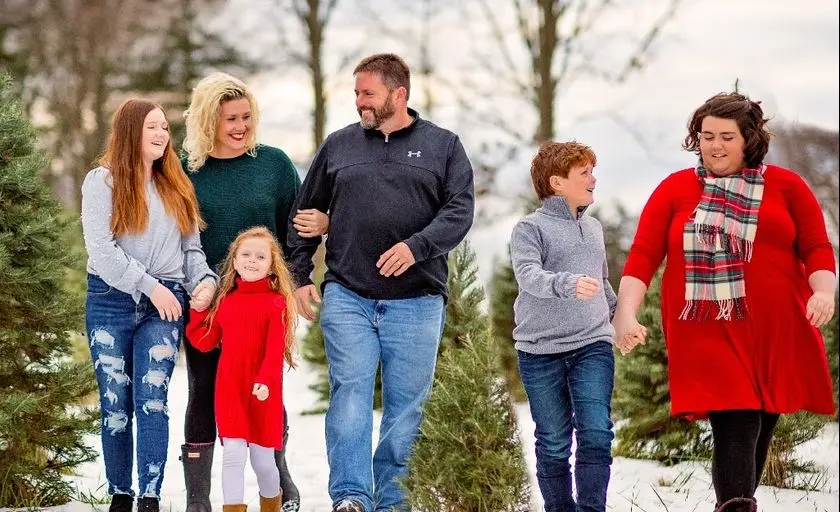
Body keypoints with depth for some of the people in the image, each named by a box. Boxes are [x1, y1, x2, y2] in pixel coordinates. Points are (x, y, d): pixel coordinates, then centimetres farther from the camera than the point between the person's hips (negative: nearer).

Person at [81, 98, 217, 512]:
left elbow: (191, 247, 16)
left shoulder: (176, 186, 15)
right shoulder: (101, 182, 0)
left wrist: (203, 280, -5)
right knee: (116, 404, 3)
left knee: (152, 399, -11)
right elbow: (101, 249, -9)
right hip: (111, 301, -2)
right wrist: (150, 287, -13)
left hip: (163, 305, 2)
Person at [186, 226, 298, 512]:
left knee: (262, 461, 7)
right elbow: (203, 342, 11)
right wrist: (197, 309, 6)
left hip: (263, 394, -3)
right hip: (229, 390, 3)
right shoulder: (224, 301, 10)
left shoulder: (276, 302, -4)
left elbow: (275, 349, -14)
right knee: (233, 455, -7)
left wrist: (265, 380, -27)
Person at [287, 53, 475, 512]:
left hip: (416, 300, 0)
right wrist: (299, 275, 9)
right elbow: (305, 214, 17)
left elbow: (459, 210, -3)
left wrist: (416, 246, -18)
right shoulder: (338, 146, 12)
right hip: (347, 296, 1)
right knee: (350, 392, -12)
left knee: (406, 404, 2)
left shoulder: (443, 146, 7)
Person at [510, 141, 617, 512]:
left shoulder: (593, 227, 15)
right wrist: (568, 284, -36)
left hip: (593, 346, 4)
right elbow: (528, 276, -21)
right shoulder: (530, 228, -3)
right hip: (540, 353, -3)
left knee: (596, 436, -10)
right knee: (553, 445, 4)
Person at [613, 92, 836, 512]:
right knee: (734, 429, -14)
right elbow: (643, 254, 1)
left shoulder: (786, 187, 7)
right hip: (710, 335, -2)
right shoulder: (674, 190, 6)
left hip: (775, 334, 2)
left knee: (761, 427, 11)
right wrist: (626, 312, -12)